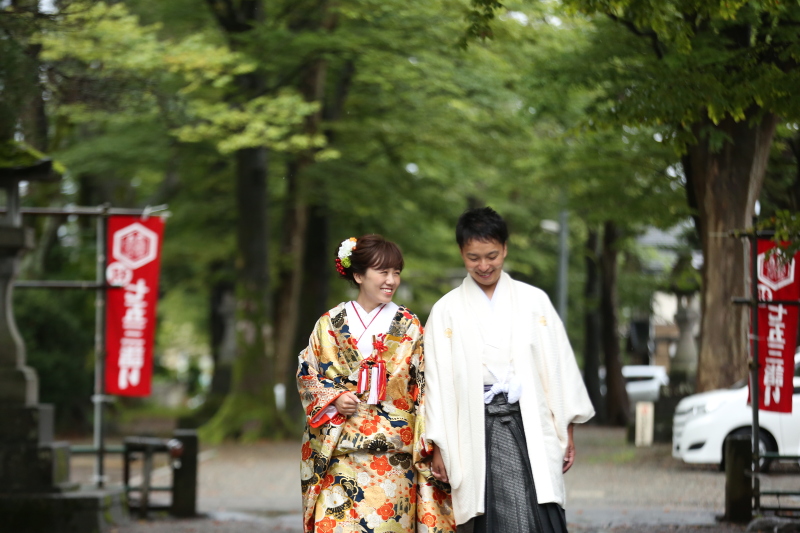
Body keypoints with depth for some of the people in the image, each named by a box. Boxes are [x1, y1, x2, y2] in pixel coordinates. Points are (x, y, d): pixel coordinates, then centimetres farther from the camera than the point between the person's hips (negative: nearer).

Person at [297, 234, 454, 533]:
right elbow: (306, 375, 11)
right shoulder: (331, 324, 7)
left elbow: (425, 387, 5)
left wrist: (425, 441, -4)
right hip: (342, 450, 0)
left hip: (392, 450, 0)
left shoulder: (409, 327, 6)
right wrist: (333, 399, -8)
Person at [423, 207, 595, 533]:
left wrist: (567, 432, 6)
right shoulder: (447, 311, 8)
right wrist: (439, 447, 2)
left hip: (530, 427, 0)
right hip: (478, 432, 0)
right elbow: (437, 380, 6)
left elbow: (559, 366, 10)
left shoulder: (534, 301, 9)